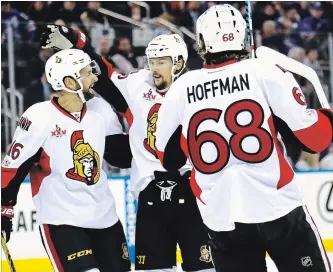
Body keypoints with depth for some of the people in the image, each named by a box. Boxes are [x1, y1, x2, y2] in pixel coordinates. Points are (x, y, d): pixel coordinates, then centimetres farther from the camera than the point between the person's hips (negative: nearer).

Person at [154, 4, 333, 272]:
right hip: (279, 209, -2)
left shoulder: (180, 90, 2)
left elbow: (168, 157, 14)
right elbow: (311, 137, -5)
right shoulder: (265, 72, -5)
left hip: (222, 219, 3)